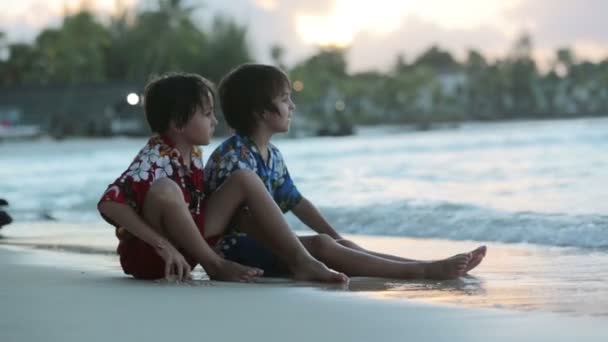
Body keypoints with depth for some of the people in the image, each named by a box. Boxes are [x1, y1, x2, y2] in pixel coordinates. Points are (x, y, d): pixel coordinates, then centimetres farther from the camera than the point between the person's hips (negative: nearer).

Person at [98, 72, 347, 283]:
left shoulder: (193, 154, 4)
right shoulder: (154, 160, -21)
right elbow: (108, 204, -32)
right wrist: (163, 244, -33)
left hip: (185, 245, 8)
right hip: (146, 255, -8)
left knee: (245, 179, -1)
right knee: (164, 190, -37)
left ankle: (301, 262, -11)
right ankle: (216, 265, -17)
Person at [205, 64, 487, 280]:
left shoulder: (271, 155, 13)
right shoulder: (233, 156, -17)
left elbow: (296, 202, 18)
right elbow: (239, 217, -24)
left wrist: (337, 237, 11)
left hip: (262, 244, 10)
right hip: (235, 249, -10)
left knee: (341, 245, -3)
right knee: (320, 246, -24)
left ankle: (429, 268, -12)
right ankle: (423, 271, -29)